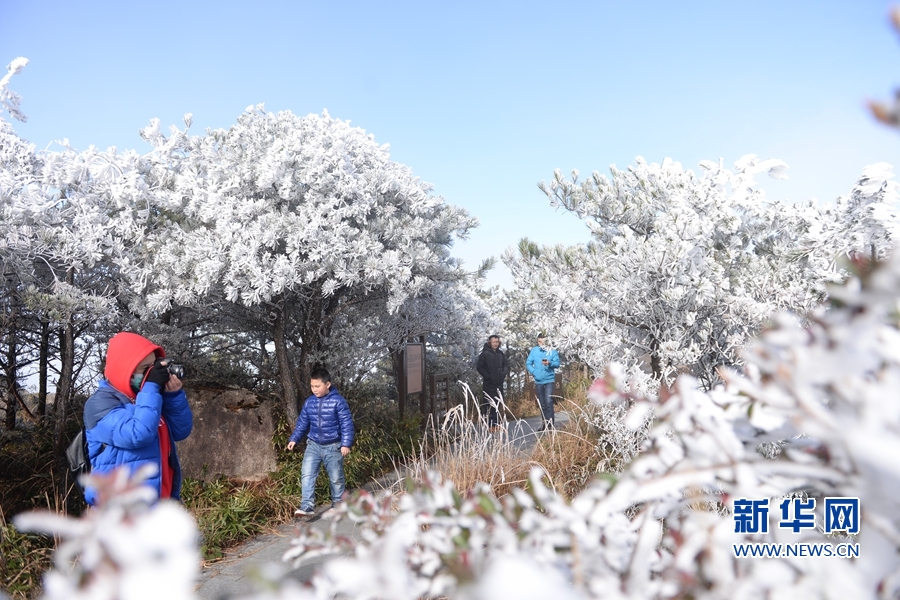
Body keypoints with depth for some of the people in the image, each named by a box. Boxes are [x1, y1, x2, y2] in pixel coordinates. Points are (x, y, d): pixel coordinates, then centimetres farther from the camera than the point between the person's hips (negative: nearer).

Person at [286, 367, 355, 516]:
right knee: (307, 474, -10)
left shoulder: (338, 401, -12)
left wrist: (346, 443, -18)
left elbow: (347, 424, -12)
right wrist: (294, 438, 6)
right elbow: (302, 423, 13)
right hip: (313, 445, 4)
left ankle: (338, 506, 25)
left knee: (336, 478, 9)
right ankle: (307, 506, -8)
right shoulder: (309, 402, 3)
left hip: (333, 447, -4)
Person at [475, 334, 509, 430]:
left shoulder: (500, 353, 12)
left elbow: (506, 365, 20)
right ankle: (490, 425, -2)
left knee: (497, 404, 10)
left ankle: (495, 424, 19)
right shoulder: (485, 354, -7)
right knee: (489, 405, -6)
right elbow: (479, 367, -9)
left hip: (499, 383, 6)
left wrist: (504, 373, 2)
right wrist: (488, 376, -14)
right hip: (489, 384, -6)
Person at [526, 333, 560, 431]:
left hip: (549, 380, -3)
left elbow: (557, 363, -8)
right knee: (542, 404, 11)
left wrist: (550, 363, -28)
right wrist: (534, 372, -11)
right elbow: (528, 363, 4)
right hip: (538, 381, 3)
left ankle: (550, 423, -11)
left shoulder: (552, 351, -2)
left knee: (548, 402, -15)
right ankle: (545, 423, 21)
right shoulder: (534, 351, 3)